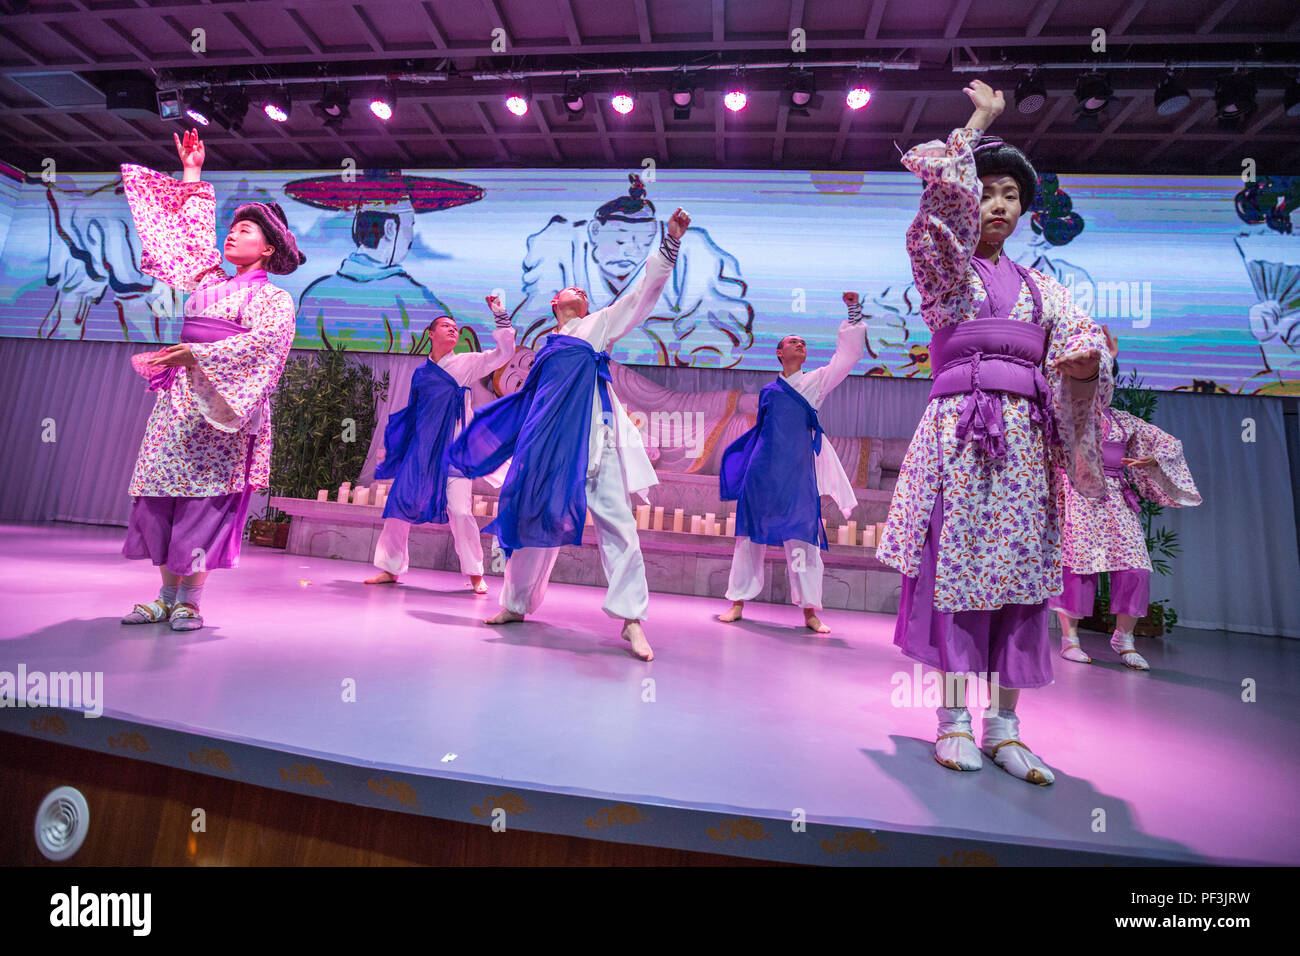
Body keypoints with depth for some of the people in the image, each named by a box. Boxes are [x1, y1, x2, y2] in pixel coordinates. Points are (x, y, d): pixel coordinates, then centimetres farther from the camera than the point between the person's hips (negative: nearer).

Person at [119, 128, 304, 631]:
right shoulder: (209, 279, 20)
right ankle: (166, 597, 9)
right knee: (162, 497, 3)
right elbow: (191, 230, 35)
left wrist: (196, 355, -25)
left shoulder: (272, 296, 1)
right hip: (178, 398, 7)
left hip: (220, 403, -6)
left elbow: (265, 339, -18)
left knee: (204, 501, -7)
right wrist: (192, 174, 41)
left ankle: (189, 601, 0)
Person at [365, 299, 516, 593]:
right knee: (400, 503, 1)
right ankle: (390, 569, 15)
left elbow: (505, 352, -2)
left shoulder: (466, 363, 6)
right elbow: (411, 413, 21)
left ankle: (475, 573, 4)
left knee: (460, 510, -10)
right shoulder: (421, 373, 14)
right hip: (421, 448, 4)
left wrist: (500, 315, -6)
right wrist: (389, 447, 22)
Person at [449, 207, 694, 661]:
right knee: (536, 521, 9)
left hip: (593, 440, -3)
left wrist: (670, 242, -1)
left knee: (616, 523, -11)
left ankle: (632, 619, -7)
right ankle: (516, 605, 25)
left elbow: (644, 292, 7)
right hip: (549, 441, 4)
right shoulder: (547, 347, 25)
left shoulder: (599, 325, 16)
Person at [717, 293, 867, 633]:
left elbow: (848, 355, 3)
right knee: (751, 534, 4)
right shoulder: (768, 391, 14)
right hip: (762, 471, 2)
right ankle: (738, 602, 12)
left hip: (798, 472, -1)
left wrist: (854, 312, -2)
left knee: (802, 538, -2)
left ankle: (810, 611, 7)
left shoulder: (815, 381, 10)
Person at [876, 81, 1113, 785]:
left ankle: (1004, 727, 9)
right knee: (954, 564, -7)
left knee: (1019, 570, 1)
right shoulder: (945, 266, 10)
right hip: (959, 428, -4)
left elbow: (1085, 343, 10)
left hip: (1026, 436, 4)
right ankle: (953, 719, 4)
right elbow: (944, 188, -5)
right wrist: (979, 119, 9)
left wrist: (1086, 359, -12)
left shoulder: (1041, 287, 22)